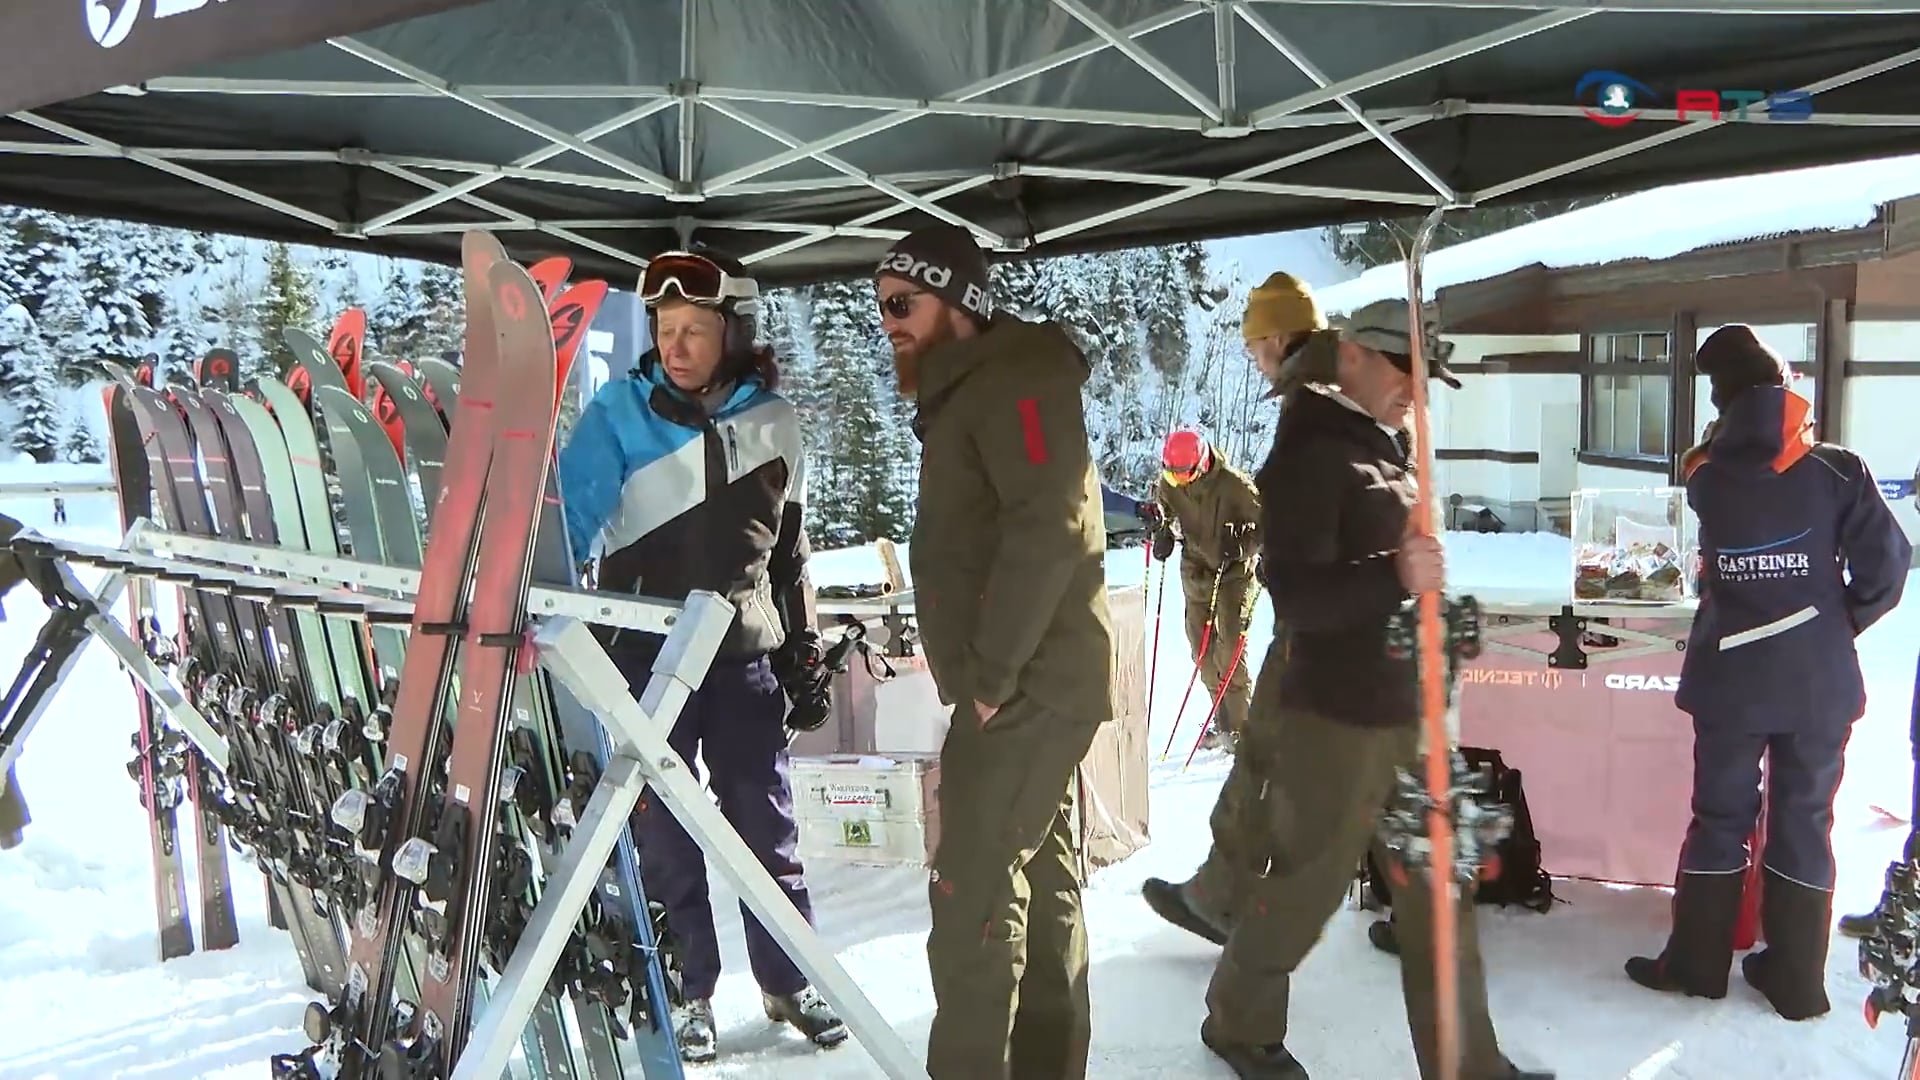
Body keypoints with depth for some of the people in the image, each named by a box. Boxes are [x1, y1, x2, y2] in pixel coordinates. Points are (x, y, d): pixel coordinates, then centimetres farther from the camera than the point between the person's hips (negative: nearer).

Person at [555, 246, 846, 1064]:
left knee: (766, 822, 9)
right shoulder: (619, 413, -5)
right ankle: (684, 991, 23)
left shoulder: (772, 420, 5)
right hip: (645, 650, -2)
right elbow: (568, 515, -14)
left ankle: (789, 981, 25)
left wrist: (804, 641, 13)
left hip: (744, 650, 2)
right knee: (665, 830, 7)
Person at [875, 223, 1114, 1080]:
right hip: (1030, 684, 10)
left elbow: (1049, 532, -24)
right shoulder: (966, 392, 19)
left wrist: (990, 672, -21)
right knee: (1038, 879, 16)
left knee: (972, 892, -8)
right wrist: (982, 671, 13)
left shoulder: (1015, 380, -12)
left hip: (1027, 686, -10)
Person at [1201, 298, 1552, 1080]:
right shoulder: (1309, 454, -15)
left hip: (1407, 710, 8)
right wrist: (1395, 578, -35)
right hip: (1338, 718, -8)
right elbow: (1295, 596, -24)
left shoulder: (1386, 448, 13)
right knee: (1303, 889, 7)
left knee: (1437, 893, 12)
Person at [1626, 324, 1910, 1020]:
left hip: (1731, 681, 0)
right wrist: (1839, 625, 7)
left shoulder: (1708, 478, -4)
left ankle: (1697, 963, 21)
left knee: (1719, 817, 12)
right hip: (1819, 682, 0)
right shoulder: (1836, 471, -8)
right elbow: (1885, 566, -8)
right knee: (1804, 821, 12)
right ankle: (1796, 980, 22)